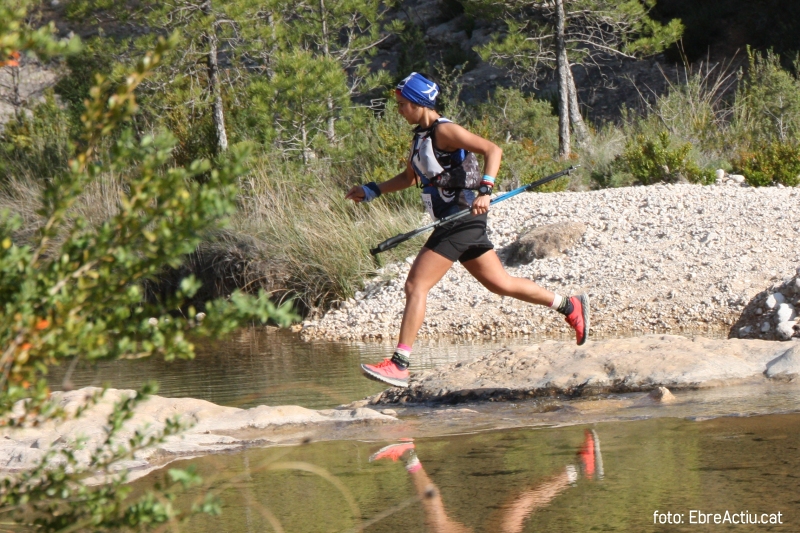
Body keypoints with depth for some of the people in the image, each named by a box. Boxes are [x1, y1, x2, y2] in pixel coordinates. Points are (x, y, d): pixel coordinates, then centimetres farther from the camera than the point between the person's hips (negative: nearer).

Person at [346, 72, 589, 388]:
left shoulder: (443, 131, -13)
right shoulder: (421, 136, 15)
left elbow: (493, 151, -21)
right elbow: (410, 177, 31)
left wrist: (484, 192, -32)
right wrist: (372, 191, 22)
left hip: (461, 219, -10)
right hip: (455, 223, 10)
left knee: (416, 286, -14)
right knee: (500, 283, 15)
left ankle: (399, 365, -17)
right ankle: (570, 306, 25)